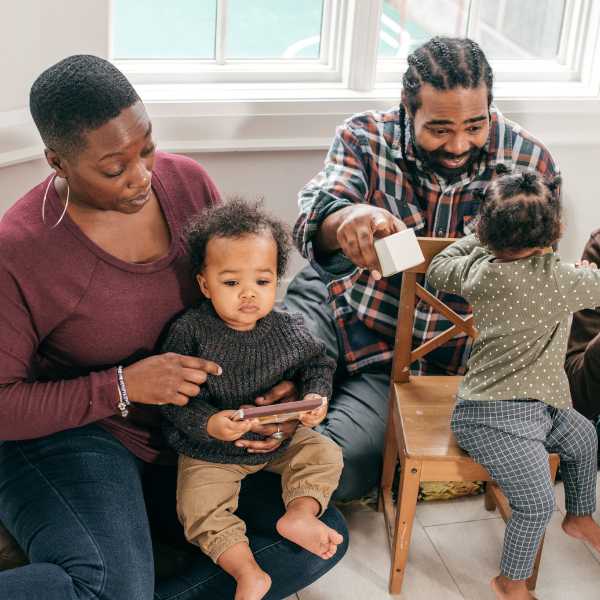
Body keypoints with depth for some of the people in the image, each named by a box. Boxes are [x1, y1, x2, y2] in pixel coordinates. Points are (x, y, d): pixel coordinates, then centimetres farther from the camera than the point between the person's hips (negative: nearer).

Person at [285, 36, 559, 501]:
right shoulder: (367, 137, -9)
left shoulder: (529, 163, -7)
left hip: (413, 354, 0)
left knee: (346, 467, -21)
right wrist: (346, 218, -52)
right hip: (335, 302, 1)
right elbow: (316, 215, -26)